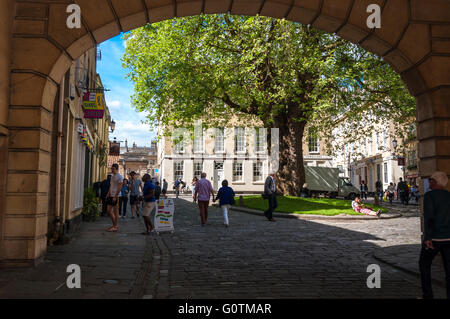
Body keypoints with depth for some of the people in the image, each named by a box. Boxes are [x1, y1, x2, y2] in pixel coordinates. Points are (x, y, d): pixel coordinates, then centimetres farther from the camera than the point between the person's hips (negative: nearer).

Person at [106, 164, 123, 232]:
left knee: (115, 211, -5)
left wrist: (115, 196, -20)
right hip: (111, 196, 9)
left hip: (115, 196, -9)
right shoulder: (112, 176, 16)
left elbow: (119, 188, -16)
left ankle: (115, 226, 3)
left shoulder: (119, 177, -11)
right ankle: (114, 225, 19)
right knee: (109, 211, 10)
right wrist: (108, 194, 12)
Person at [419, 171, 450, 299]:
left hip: (434, 238, -5)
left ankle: (427, 295, 16)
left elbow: (429, 217, -20)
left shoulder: (429, 195, -10)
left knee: (424, 264, 14)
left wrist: (427, 238, -22)